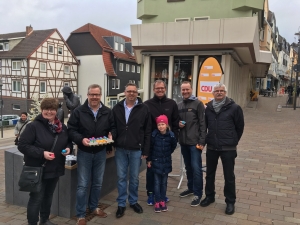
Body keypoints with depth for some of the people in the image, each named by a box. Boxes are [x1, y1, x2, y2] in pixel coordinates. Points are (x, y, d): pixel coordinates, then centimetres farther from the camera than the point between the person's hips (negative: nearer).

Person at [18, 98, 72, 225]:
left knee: (48, 196, 21)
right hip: (38, 170, -6)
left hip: (55, 169, 6)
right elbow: (22, 145, -17)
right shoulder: (33, 126, -15)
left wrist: (68, 148, -6)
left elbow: (68, 141, 18)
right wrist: (41, 153, -26)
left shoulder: (62, 127, 5)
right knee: (36, 198, 3)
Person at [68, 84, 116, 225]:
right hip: (84, 152, -3)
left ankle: (93, 207, 37)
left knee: (98, 183, 17)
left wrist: (111, 136, -16)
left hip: (101, 152, 3)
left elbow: (113, 128, 6)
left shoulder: (107, 112, 2)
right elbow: (71, 129, -8)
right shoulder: (78, 111, -6)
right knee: (82, 185, 3)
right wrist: (81, 139, -24)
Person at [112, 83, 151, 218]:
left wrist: (146, 150, -4)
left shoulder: (144, 109, -3)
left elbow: (148, 132, -2)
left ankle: (133, 201, 31)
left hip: (136, 150, -1)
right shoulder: (117, 108, 3)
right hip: (120, 149, 1)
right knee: (121, 177, 9)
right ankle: (121, 204, 23)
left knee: (134, 178, 12)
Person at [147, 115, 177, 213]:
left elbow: (173, 146, 7)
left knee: (164, 182, 11)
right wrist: (149, 160, 0)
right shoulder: (154, 135, -13)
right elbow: (150, 147, -3)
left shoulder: (171, 135, -13)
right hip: (156, 162, -1)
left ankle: (163, 201, 22)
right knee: (157, 182, 3)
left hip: (166, 162, 1)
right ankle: (157, 202, 12)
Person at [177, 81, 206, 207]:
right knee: (188, 167, 17)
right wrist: (178, 124, -3)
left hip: (195, 142, -6)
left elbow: (202, 124, -9)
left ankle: (198, 193, 8)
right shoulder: (179, 105, 11)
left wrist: (202, 141, -14)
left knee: (196, 167, -4)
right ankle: (191, 188, 32)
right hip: (183, 141, 6)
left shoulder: (198, 104, -6)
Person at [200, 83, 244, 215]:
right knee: (210, 174, 16)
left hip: (228, 148, -4)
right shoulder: (209, 108, 4)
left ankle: (230, 202, 22)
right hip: (211, 147, 4)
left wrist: (233, 141, 6)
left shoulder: (234, 108, -9)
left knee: (229, 176, 6)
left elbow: (240, 127, 0)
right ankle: (209, 196, 34)